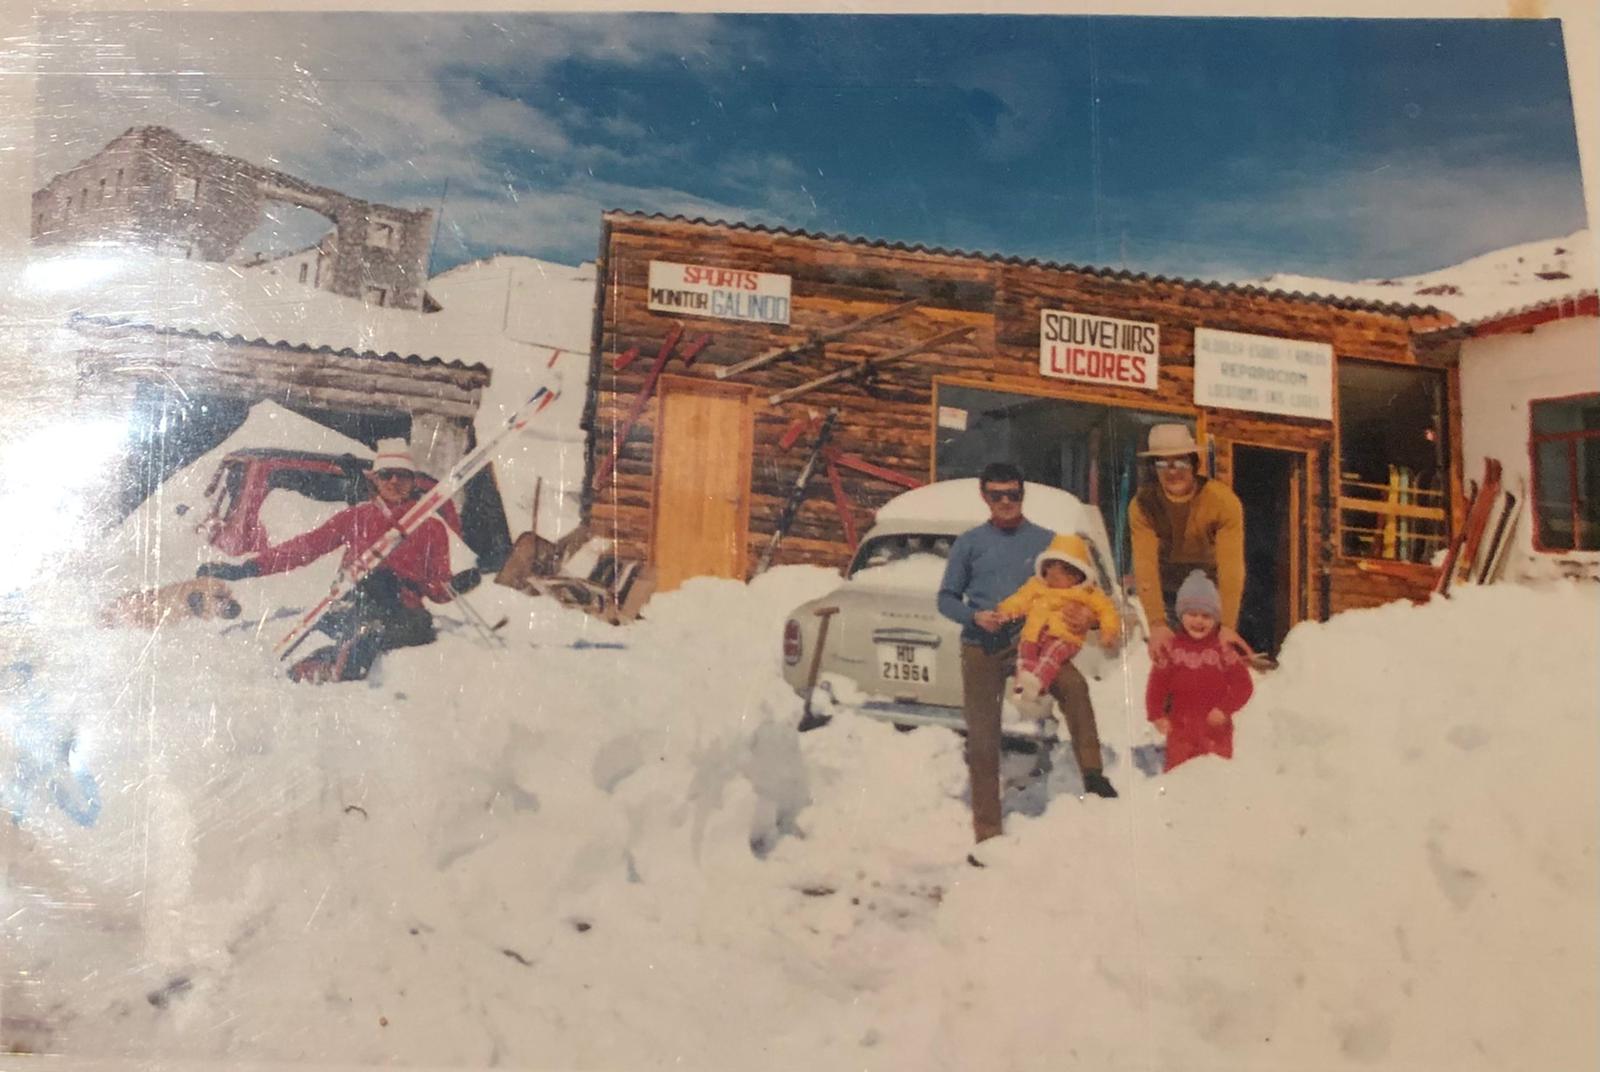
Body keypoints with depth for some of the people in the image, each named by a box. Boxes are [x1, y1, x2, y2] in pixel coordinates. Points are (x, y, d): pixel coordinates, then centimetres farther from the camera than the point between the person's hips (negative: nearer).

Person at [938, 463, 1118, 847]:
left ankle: (1092, 773, -26)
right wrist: (975, 616, -14)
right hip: (982, 648, 1)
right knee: (982, 739, 3)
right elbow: (946, 598, 7)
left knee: (1073, 685, -31)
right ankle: (987, 830, 13)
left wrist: (1085, 614, -13)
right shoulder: (969, 543, 6)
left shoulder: (1045, 540, 7)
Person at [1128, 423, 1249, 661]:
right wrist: (1157, 624, -37)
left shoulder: (1224, 500, -24)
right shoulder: (1142, 505, -19)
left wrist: (1228, 626, -40)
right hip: (1170, 594, 1)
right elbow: (1145, 565, -27)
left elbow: (1231, 566, -31)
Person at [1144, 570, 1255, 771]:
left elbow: (1243, 684, -6)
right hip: (1180, 728, 1)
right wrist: (1156, 714, -9)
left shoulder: (1223, 649, -3)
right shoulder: (1172, 649, -1)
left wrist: (1225, 708, -17)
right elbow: (1157, 684, 0)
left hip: (1215, 727, 0)